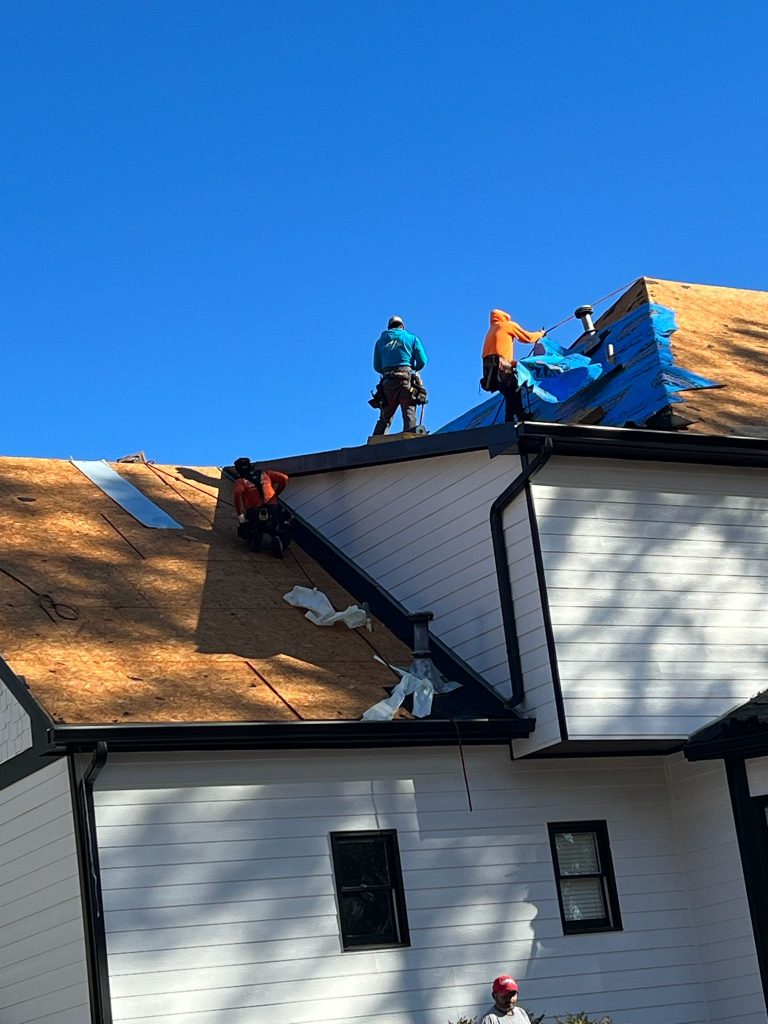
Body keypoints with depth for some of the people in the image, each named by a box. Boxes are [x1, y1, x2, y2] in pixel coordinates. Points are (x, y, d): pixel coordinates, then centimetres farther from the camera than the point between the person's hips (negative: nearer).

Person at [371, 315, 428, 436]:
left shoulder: (381, 341, 20)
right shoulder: (412, 338, 13)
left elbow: (376, 367, 16)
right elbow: (422, 361, 5)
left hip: (388, 381, 3)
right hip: (407, 380, -3)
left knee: (384, 418, 8)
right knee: (409, 414, -8)